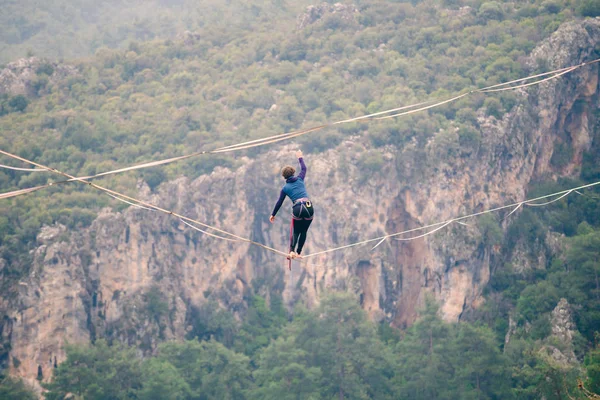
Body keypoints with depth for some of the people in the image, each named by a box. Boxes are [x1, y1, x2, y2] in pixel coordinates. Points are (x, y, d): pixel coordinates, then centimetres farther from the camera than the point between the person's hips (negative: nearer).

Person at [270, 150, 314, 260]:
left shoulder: (285, 188, 10)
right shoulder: (300, 179, 12)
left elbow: (279, 203, 14)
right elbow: (304, 168, 31)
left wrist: (273, 214, 24)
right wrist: (300, 158, 47)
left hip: (297, 209, -1)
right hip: (309, 207, 1)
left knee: (295, 232, 12)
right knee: (304, 232, 15)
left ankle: (292, 251, -11)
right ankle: (298, 253, 11)